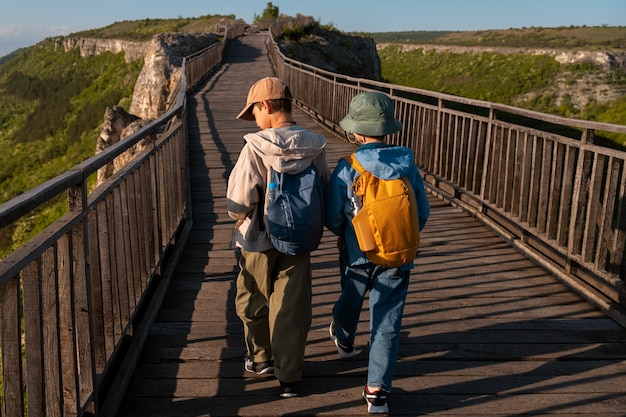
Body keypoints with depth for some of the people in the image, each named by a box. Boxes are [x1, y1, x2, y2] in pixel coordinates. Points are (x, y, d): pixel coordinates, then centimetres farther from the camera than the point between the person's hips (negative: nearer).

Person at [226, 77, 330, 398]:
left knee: (253, 303, 21)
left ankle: (261, 359, 39)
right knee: (292, 309, 13)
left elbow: (239, 201, -21)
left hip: (260, 241, -3)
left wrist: (239, 216, 2)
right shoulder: (314, 147, -8)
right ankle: (289, 376, 22)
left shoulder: (256, 147, -20)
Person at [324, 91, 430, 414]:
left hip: (358, 256, 0)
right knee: (387, 325, 7)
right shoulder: (407, 166, -7)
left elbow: (333, 217, -8)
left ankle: (344, 339, 57)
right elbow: (423, 213, 2)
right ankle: (377, 390, 8)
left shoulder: (348, 168, -16)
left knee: (350, 300, 29)